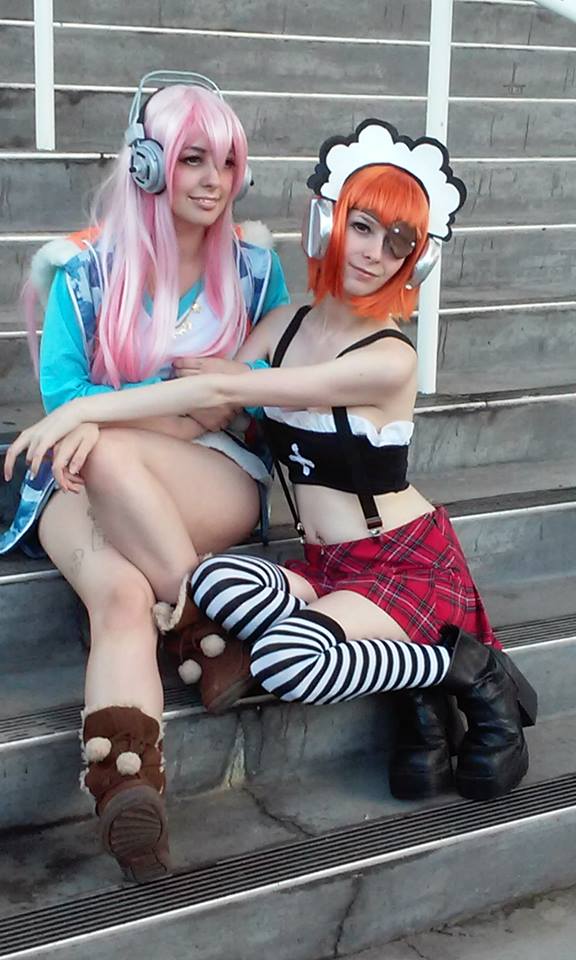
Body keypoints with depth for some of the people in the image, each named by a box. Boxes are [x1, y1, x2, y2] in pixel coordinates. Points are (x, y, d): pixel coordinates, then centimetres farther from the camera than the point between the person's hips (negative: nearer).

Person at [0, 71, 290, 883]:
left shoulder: (254, 270, 10)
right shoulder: (88, 268, 6)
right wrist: (184, 406, -10)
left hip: (219, 483, 0)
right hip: (86, 482, 0)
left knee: (103, 449, -35)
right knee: (120, 594, -35)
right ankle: (129, 798, -50)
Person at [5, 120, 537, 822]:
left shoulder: (389, 359, -18)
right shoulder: (287, 324, 5)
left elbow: (221, 390, -21)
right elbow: (203, 406, -2)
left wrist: (90, 407, -19)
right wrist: (90, 417, -20)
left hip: (407, 565, -5)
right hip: (326, 568, 6)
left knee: (287, 661, -35)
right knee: (213, 581, -30)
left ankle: (472, 668, -7)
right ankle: (411, 671, -11)